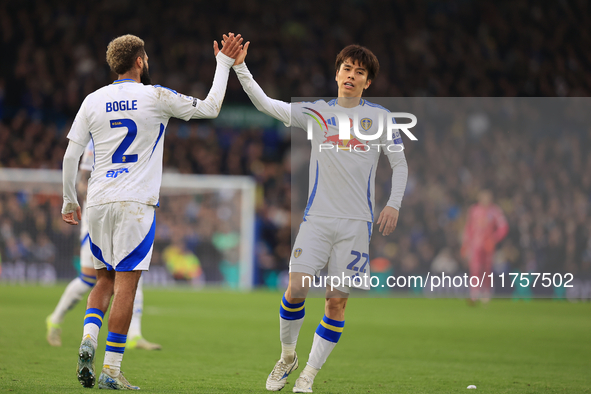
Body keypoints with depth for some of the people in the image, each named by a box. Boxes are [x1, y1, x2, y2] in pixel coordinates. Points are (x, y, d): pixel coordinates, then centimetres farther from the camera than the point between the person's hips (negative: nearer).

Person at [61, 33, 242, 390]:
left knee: (105, 279, 18)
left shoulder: (93, 101, 7)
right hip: (135, 201, -4)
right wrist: (224, 64, 20)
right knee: (125, 285, -4)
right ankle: (111, 370, -6)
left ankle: (89, 339, -5)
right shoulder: (156, 97, -2)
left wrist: (70, 201, 18)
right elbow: (210, 108, 9)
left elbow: (70, 156, 7)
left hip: (97, 201, 4)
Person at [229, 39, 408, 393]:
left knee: (338, 300, -3)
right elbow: (266, 104, 2)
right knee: (297, 288, -10)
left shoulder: (380, 117, 7)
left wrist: (394, 204, -1)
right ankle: (287, 356, 14)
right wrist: (240, 66, -8)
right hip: (318, 217, 0)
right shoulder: (316, 113, 8)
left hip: (357, 221, 0)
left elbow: (400, 164, 12)